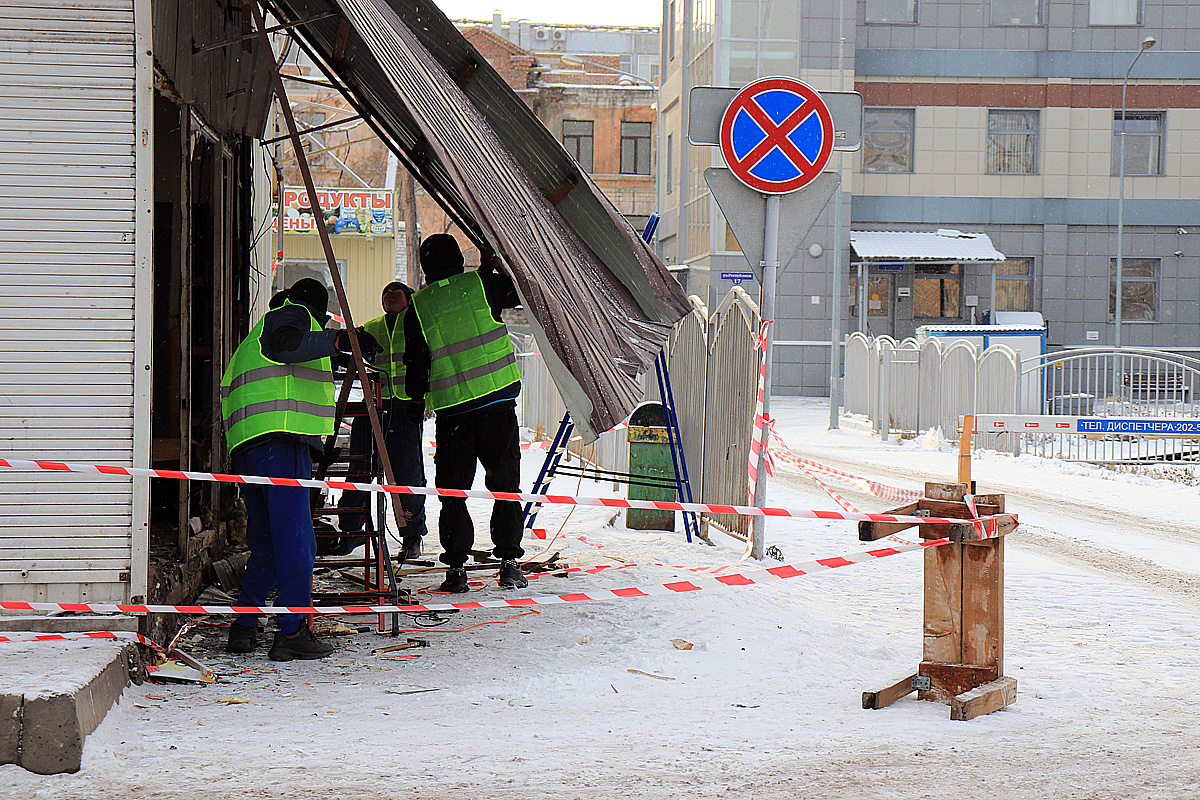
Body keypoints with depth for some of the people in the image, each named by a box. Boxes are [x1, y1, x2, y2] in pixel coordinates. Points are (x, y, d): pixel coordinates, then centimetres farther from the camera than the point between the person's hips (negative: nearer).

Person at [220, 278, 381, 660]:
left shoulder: (255, 335, 34)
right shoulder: (294, 314, 8)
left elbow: (227, 390, 31)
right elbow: (283, 344, -16)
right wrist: (339, 339, -20)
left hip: (245, 444, 9)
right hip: (281, 438, -9)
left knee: (264, 541, 15)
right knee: (295, 540, -11)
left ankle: (244, 626, 14)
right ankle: (291, 631, -15)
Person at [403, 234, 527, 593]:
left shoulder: (419, 306, 2)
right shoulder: (481, 285, 1)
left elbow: (416, 360, 5)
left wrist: (417, 397, 23)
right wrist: (492, 266, 29)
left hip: (451, 409, 0)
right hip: (497, 401, 0)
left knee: (453, 489, 8)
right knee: (505, 484, 7)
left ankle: (456, 567, 5)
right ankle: (509, 562, 3)